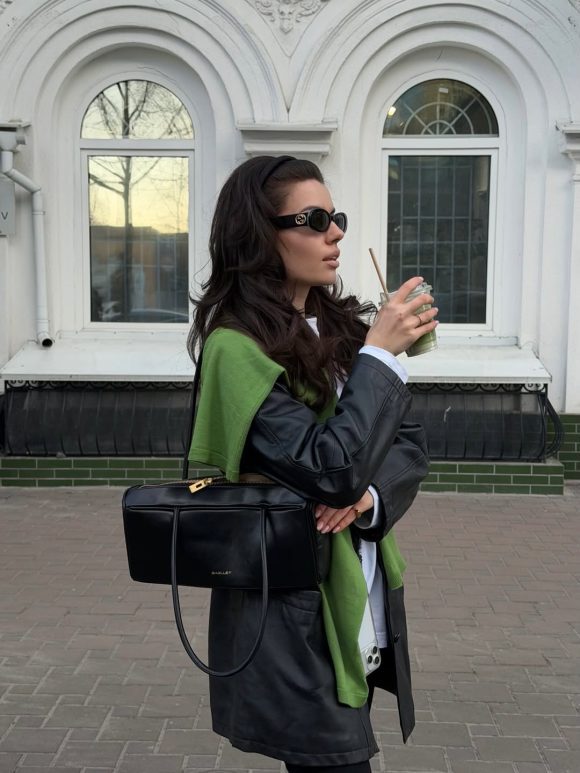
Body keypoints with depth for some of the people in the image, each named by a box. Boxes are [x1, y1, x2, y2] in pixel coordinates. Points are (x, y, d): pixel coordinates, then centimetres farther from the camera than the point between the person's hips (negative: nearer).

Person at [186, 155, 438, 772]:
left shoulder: (339, 328, 6)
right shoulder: (235, 347, -17)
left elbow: (410, 445, 5)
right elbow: (331, 468, -25)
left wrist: (371, 494, -15)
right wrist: (379, 354, -18)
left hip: (360, 603, 7)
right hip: (294, 621, -7)